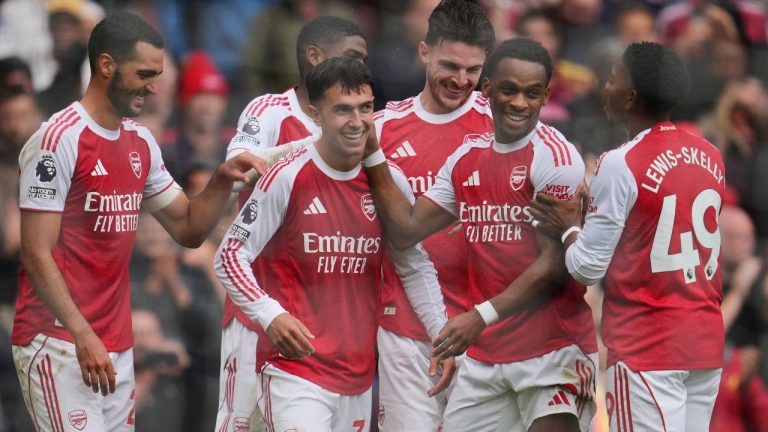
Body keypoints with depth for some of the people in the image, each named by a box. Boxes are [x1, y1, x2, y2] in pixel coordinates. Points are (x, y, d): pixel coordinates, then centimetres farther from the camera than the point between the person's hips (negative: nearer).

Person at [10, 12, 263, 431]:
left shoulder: (141, 143, 13)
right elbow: (37, 255, -14)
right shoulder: (58, 139, -11)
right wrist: (82, 335, -21)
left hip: (115, 345, 8)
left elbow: (188, 228, 19)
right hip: (59, 343, -8)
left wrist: (221, 182, 0)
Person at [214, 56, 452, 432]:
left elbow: (416, 268, 18)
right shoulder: (288, 178, -10)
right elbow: (229, 257, -6)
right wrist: (270, 315, -19)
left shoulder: (389, 180, 5)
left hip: (359, 375, 6)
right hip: (296, 369, -6)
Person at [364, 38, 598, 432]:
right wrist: (371, 154, 7)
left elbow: (555, 265, -16)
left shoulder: (553, 156, -11)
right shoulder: (467, 158, 12)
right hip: (484, 355, 7)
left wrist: (483, 316, -23)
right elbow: (406, 230, 13)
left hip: (553, 351, -7)